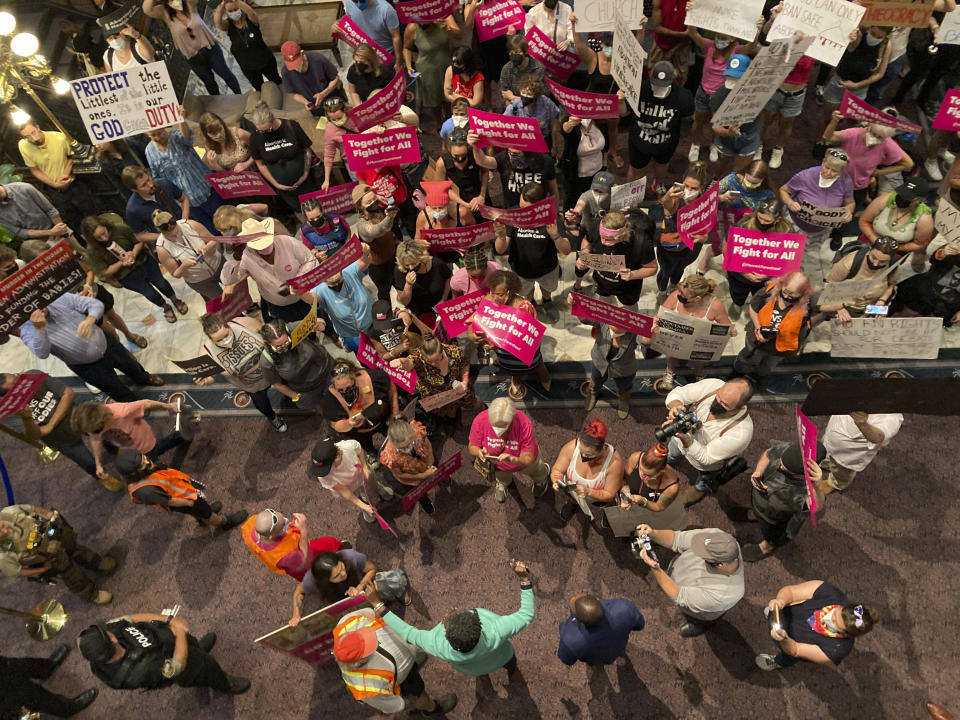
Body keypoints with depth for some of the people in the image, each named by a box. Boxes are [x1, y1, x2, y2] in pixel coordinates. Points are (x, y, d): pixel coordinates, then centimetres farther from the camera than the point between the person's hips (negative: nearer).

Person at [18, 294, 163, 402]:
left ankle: (144, 378, 65)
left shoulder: (61, 298, -20)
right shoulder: (27, 329, -22)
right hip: (88, 367, -2)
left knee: (132, 365, 29)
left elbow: (96, 304, -21)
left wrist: (90, 319, -42)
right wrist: (40, 329, -52)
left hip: (106, 343, 2)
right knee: (122, 394, 13)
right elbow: (42, 353, -37)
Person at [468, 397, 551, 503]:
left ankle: (542, 476, 69)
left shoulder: (524, 424, -44)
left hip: (521, 460, -1)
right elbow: (472, 447, -21)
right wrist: (479, 452, -46)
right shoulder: (480, 420, -38)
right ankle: (502, 483, 72)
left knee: (538, 474, 33)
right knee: (502, 478, 35)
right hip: (497, 462, 1)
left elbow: (529, 459, -36)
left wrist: (512, 459, -58)